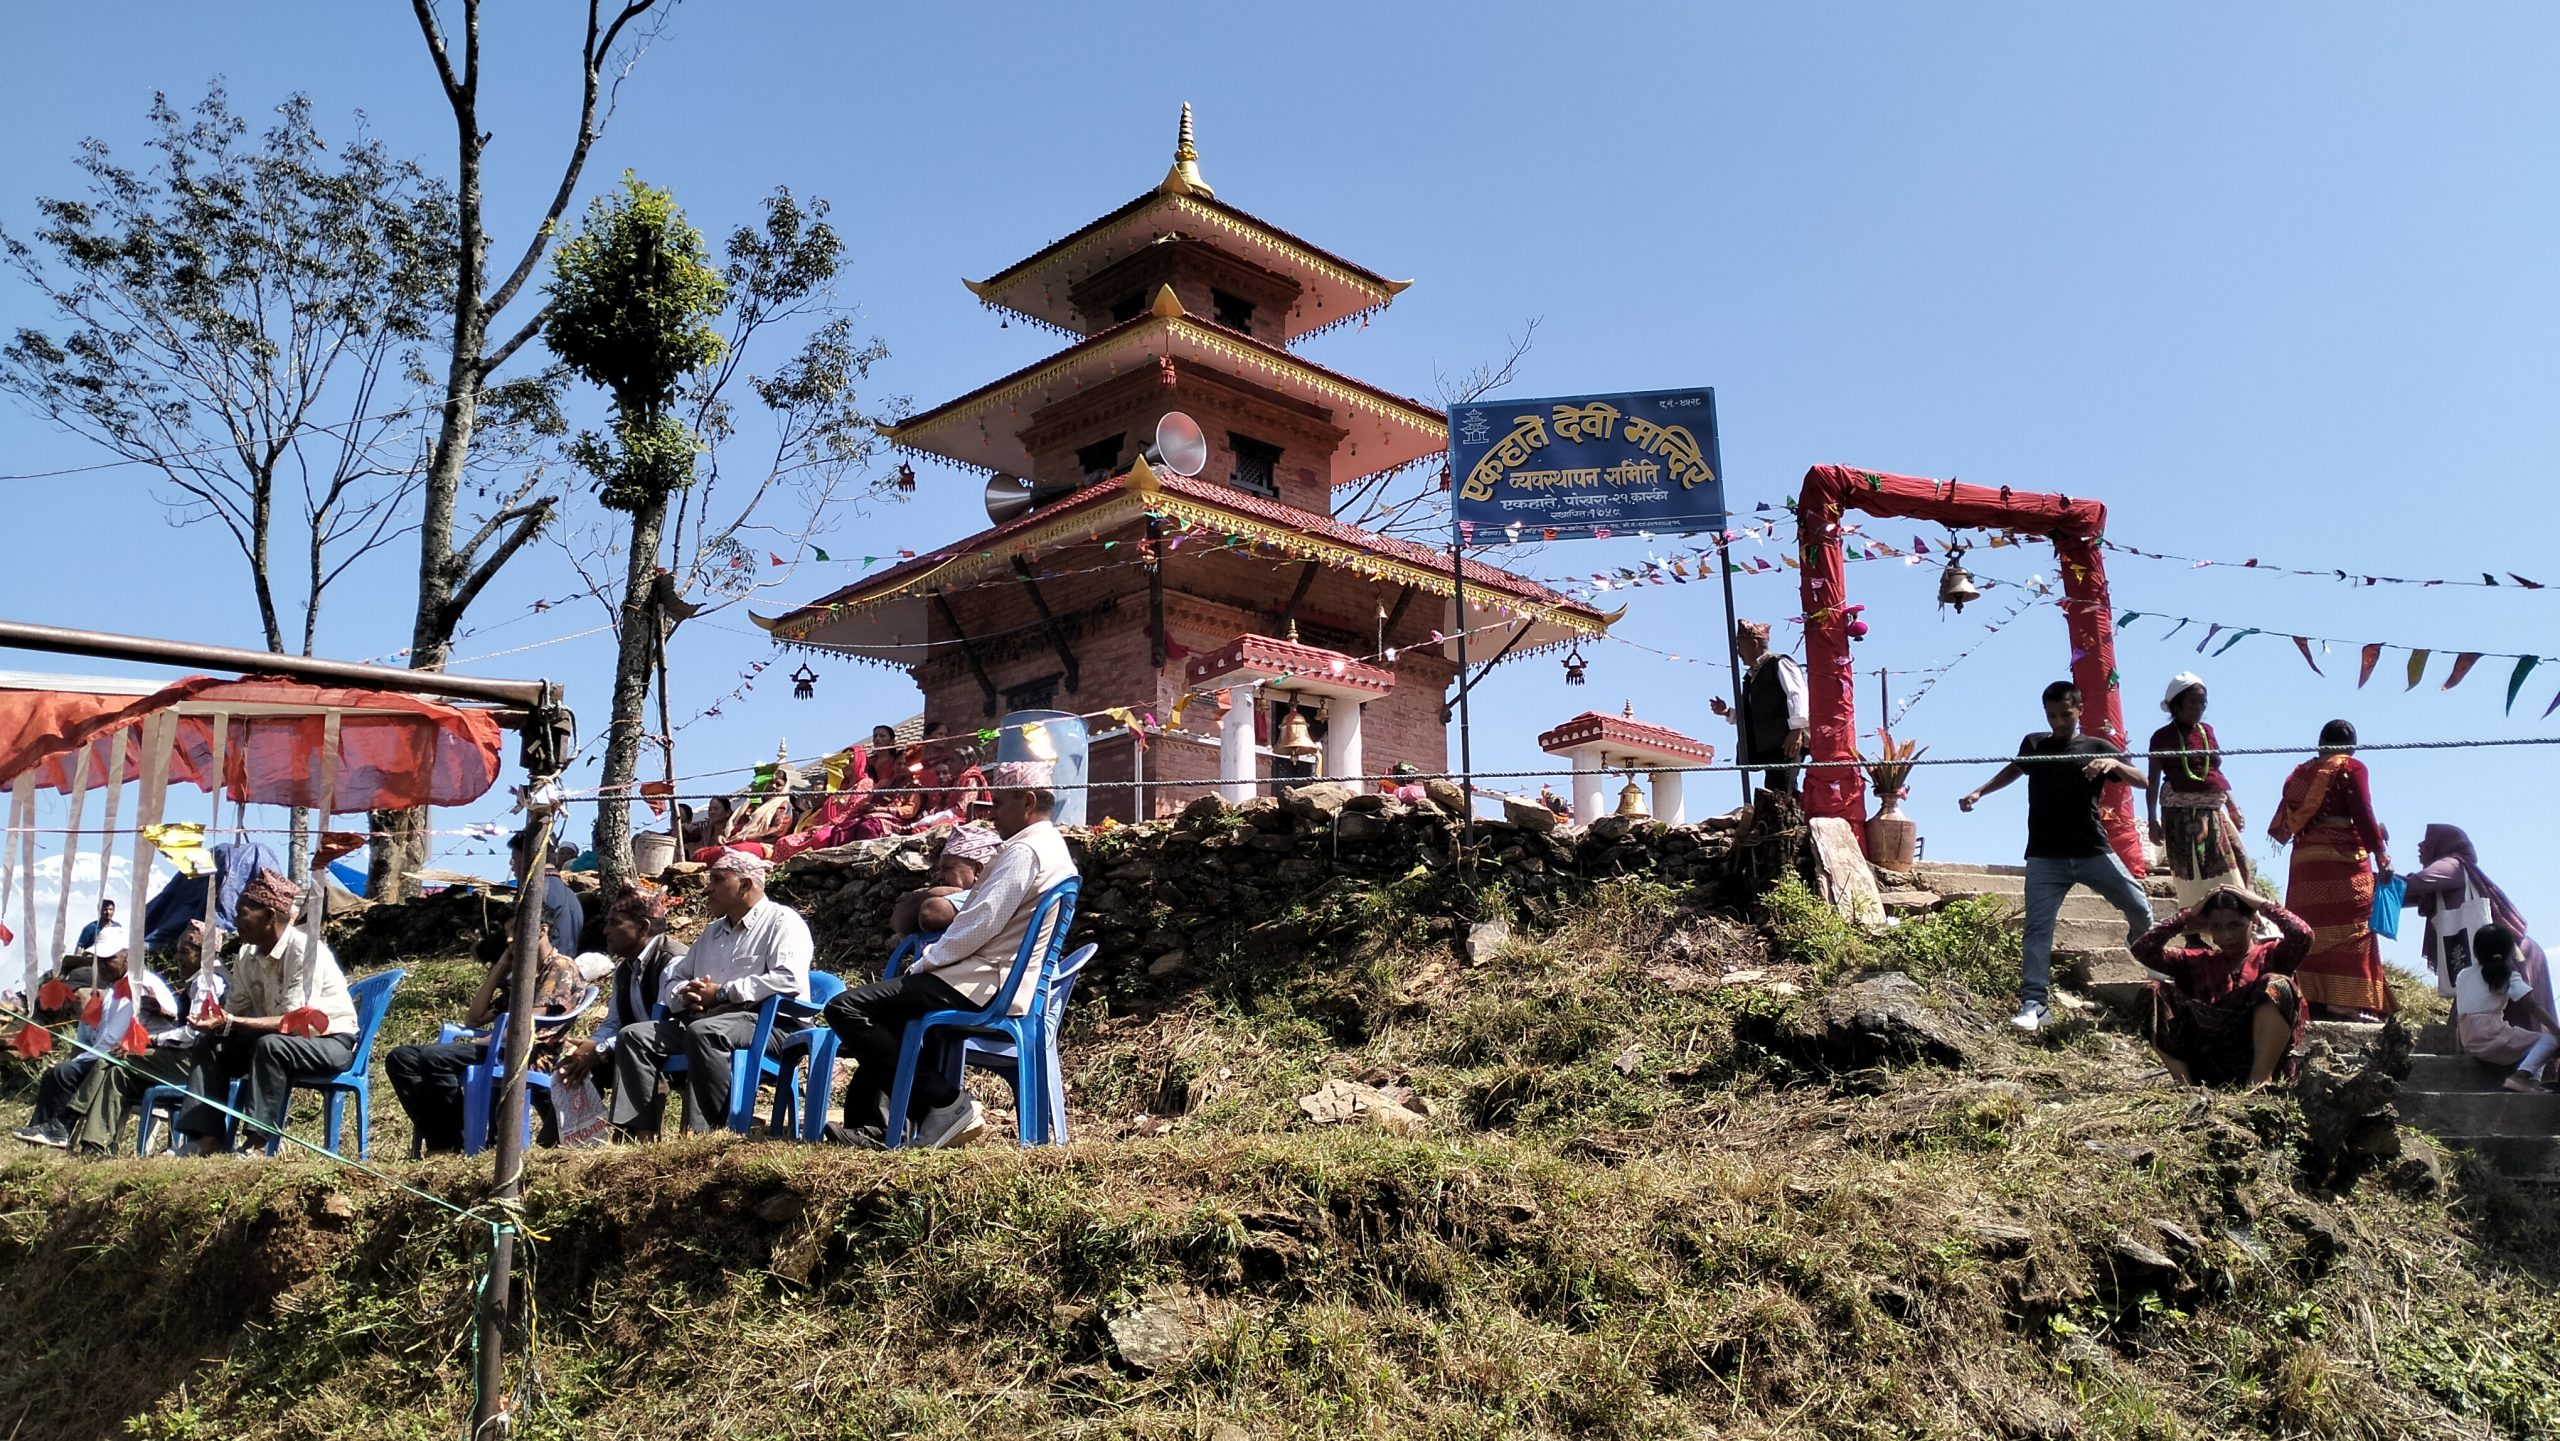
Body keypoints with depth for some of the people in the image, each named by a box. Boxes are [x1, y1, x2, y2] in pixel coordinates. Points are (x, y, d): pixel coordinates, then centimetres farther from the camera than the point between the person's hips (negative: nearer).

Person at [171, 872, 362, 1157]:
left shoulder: (305, 950, -22)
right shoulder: (246, 955, 0)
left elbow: (294, 1022, -28)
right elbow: (236, 1010, 2)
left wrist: (231, 1023, -33)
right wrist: (216, 1020, -21)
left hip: (330, 1040, -8)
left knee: (270, 1046, -33)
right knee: (211, 1048, -6)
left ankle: (258, 1143, -30)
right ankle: (207, 1140, -12)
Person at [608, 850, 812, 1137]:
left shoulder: (781, 921, -1)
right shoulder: (712, 931, 27)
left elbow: (790, 979, -19)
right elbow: (674, 978, 29)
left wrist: (721, 993, -16)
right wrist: (685, 994, 2)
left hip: (768, 1021, -9)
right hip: (702, 1018, 9)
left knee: (703, 1032, -37)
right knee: (632, 1036, -7)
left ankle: (706, 1133, -36)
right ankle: (640, 1131, -18)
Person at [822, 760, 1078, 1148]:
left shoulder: (1024, 850, -15)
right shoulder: (1055, 850, 18)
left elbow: (980, 925, -22)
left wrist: (923, 964, -7)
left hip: (983, 989, -11)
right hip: (1006, 985, 11)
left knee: (846, 1008, -14)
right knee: (882, 1007, 28)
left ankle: (944, 1104, -15)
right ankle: (868, 1124, 19)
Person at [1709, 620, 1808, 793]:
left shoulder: (1780, 664, 1)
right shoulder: (1751, 677, 25)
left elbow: (1797, 695, -11)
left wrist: (1796, 729, -20)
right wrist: (1727, 712, 15)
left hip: (1786, 743, -8)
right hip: (1769, 748, 8)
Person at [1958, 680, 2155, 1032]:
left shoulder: (2096, 748, 7)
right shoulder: (2034, 744, 11)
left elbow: (2143, 782, 0)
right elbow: (2014, 769, 32)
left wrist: (2114, 764, -19)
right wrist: (1978, 792, 23)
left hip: (2093, 851, 0)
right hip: (2046, 857, 0)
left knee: (2139, 908, 1)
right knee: (2037, 927, -10)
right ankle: (2033, 1002, -12)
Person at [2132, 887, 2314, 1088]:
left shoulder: (2271, 954, 14)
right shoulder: (2199, 961, 22)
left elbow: (2303, 935, -9)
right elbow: (2143, 949, 11)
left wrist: (2263, 904, 4)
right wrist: (2187, 916, 13)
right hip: (2207, 1062, 3)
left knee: (2276, 985, -22)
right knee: (2155, 993, -10)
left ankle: (2260, 1079, -27)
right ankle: (2185, 1082, -22)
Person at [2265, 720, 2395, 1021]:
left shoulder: (2300, 773, 15)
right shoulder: (2352, 769, 0)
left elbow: (2283, 824, 12)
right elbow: (2363, 814, -9)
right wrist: (2380, 852, -7)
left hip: (2303, 861, 5)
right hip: (2344, 860, -5)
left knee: (2310, 931, 6)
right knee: (2349, 930, -4)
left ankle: (2310, 998, 4)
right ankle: (2344, 1002, -9)